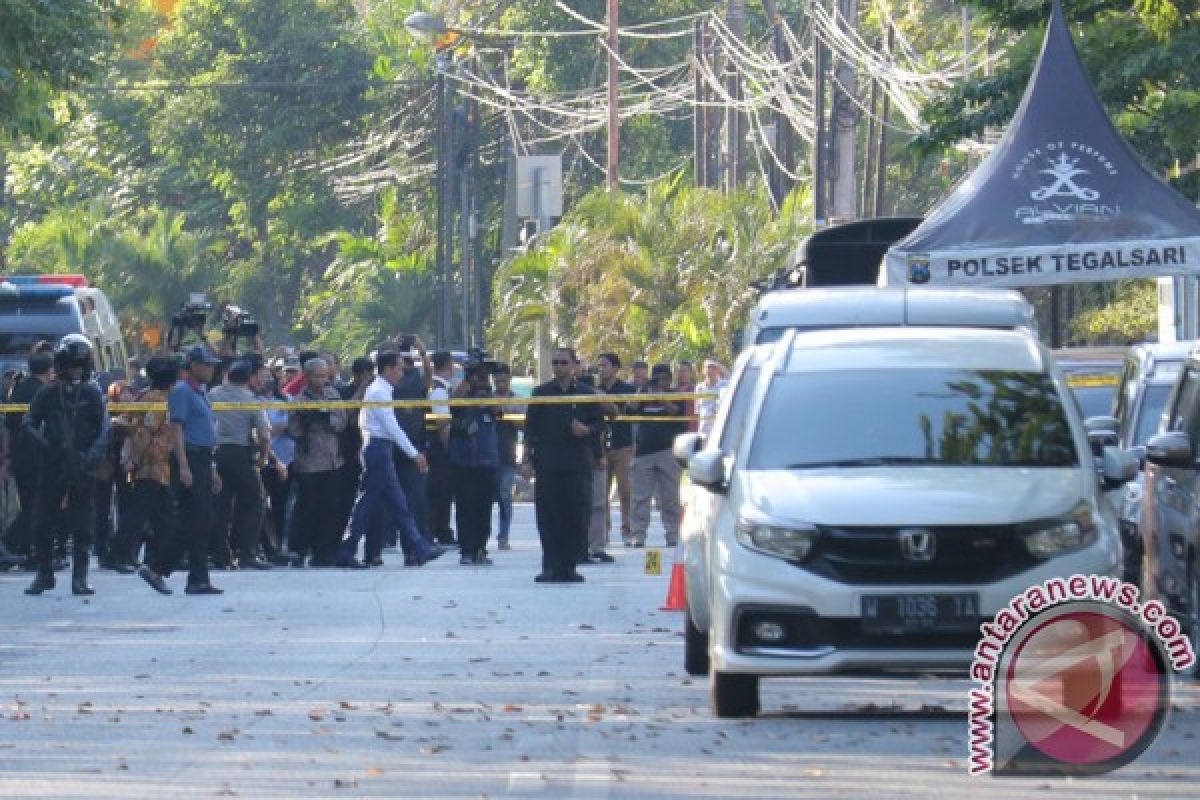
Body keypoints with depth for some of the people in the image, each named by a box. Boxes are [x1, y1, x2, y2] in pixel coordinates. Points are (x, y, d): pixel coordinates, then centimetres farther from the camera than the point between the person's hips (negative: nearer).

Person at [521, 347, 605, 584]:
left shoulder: (585, 394, 8)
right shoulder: (541, 393, 8)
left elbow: (600, 424, 11)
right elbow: (530, 428, 7)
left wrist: (586, 430, -11)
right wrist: (527, 459, 1)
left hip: (578, 464, 0)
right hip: (547, 464, 0)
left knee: (576, 517, -2)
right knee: (548, 517, -4)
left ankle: (569, 566, 5)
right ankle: (551, 566, -1)